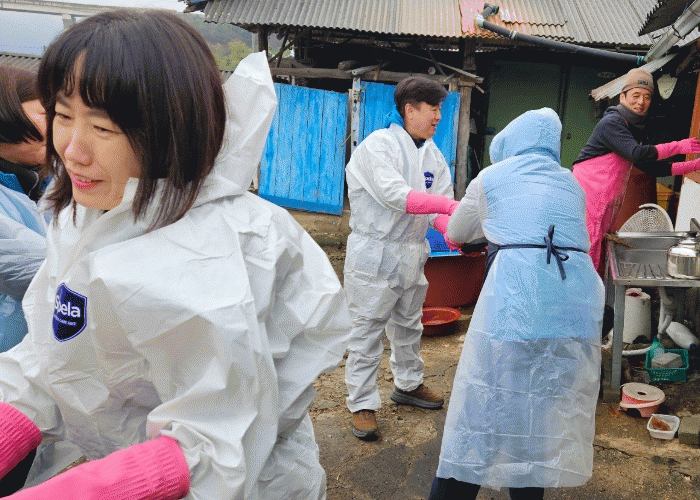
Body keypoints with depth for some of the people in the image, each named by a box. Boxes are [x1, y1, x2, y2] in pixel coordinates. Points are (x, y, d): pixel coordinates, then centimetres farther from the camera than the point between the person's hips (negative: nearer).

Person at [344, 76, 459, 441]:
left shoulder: (433, 154, 9)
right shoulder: (378, 145, -14)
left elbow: (437, 208, 4)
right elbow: (395, 195, -26)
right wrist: (450, 205, -28)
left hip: (413, 253, 8)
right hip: (375, 251, -7)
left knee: (409, 325, 21)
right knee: (367, 330, 0)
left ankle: (408, 384, 40)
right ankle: (362, 403, 12)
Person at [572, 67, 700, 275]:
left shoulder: (636, 132, 20)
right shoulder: (611, 122, -9)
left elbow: (654, 168, 20)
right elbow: (636, 153, -20)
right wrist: (678, 147, -14)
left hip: (606, 207, 9)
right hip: (585, 198, -9)